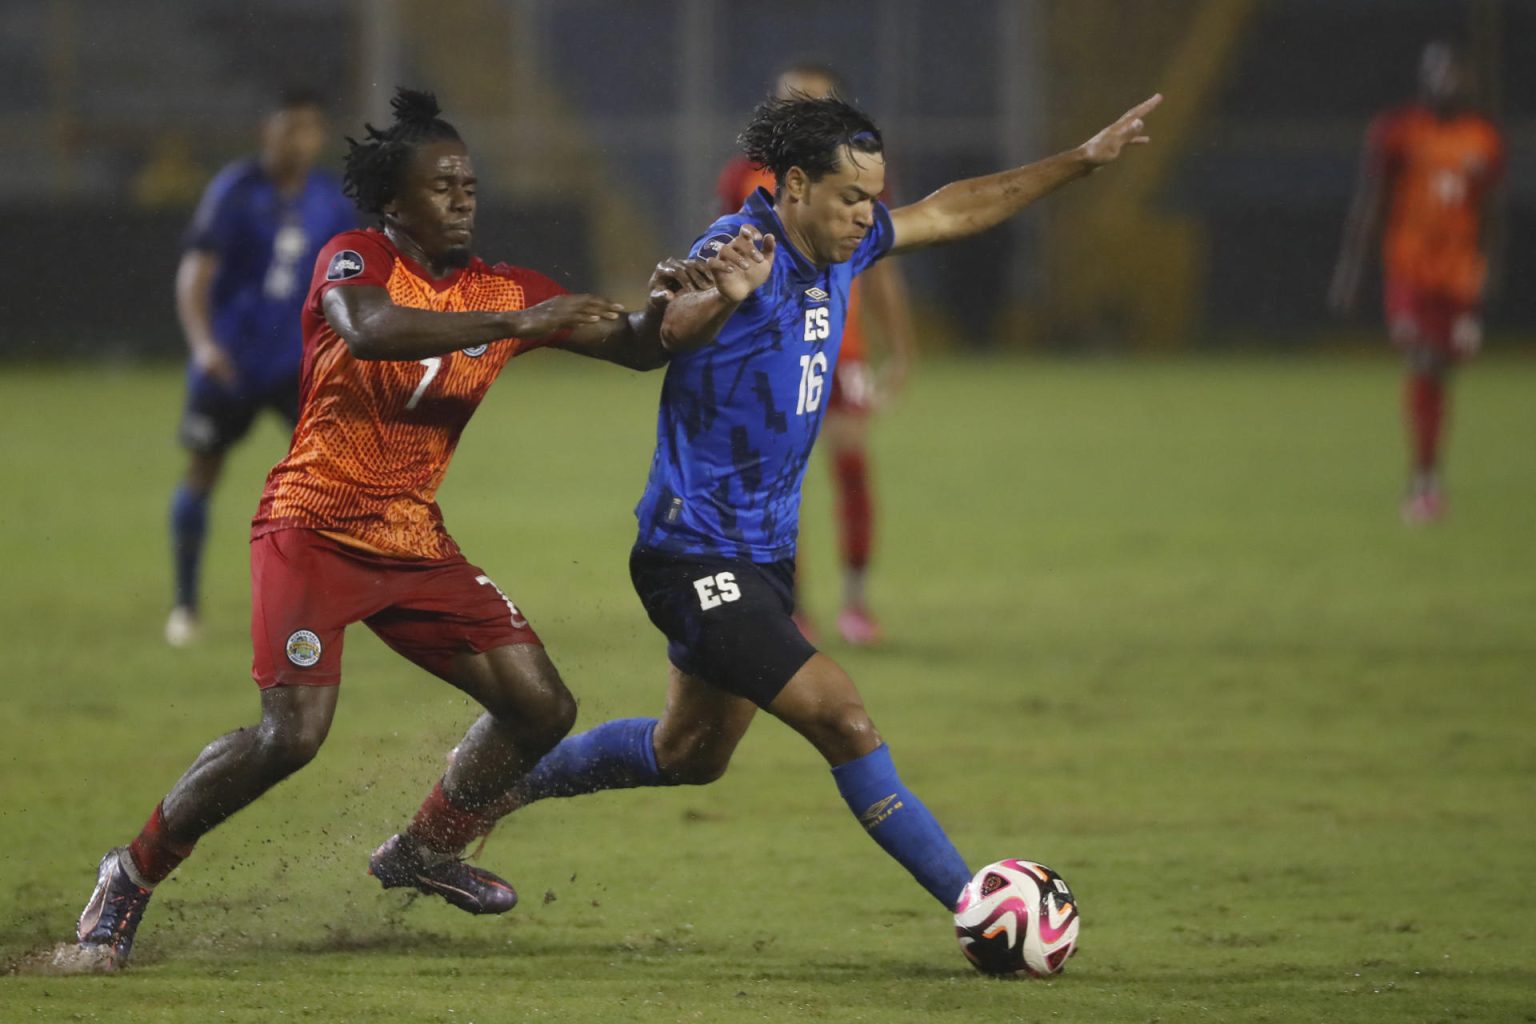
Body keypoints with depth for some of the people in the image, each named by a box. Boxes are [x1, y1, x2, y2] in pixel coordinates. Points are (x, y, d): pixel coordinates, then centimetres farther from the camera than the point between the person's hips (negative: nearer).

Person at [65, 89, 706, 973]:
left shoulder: (506, 292, 5)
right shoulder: (354, 261, -9)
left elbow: (634, 350, 7)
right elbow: (368, 329, -33)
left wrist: (661, 307, -17)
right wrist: (513, 324, -34)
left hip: (418, 546, 6)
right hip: (315, 530, -6)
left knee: (543, 708, 1)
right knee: (293, 732, -22)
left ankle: (424, 850, 25)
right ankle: (133, 877, -4)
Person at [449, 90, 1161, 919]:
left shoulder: (839, 245, 3)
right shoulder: (742, 247, -23)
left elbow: (954, 211, 18)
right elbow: (676, 326, -45)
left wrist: (1081, 160, 17)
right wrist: (722, 296, -68)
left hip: (763, 552, 10)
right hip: (697, 559, -10)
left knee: (690, 755, 23)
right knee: (843, 719, -17)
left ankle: (503, 778, 41)